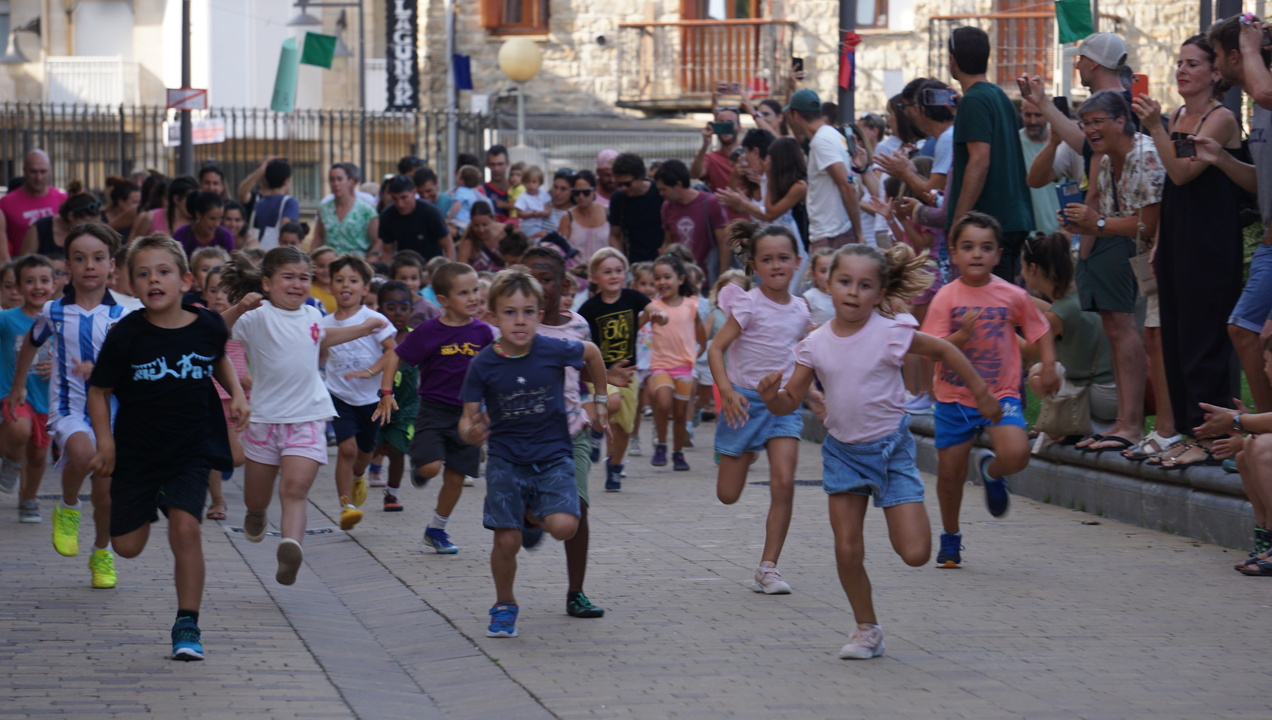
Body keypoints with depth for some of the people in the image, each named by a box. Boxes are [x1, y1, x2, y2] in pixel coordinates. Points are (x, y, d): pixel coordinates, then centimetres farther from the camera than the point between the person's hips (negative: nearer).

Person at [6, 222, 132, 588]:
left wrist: (99, 370, -29)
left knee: (105, 491, 4)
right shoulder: (53, 311, 0)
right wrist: (18, 386, 32)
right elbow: (32, 343, 21)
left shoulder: (120, 316, -5)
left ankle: (102, 554, 30)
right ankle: (67, 509, -5)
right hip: (68, 406, -1)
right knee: (83, 452, -33)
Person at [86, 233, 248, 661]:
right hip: (137, 450, 0)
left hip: (192, 449, 0)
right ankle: (146, 507, 46)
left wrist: (235, 393, 3)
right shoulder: (126, 335, -13)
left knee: (185, 528, -17)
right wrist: (105, 442, -15)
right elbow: (100, 391, -5)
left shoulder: (208, 326, -5)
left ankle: (187, 625, -6)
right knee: (127, 546, 8)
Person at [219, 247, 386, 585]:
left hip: (307, 418, 2)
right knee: (256, 499, 13)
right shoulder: (257, 317, -11)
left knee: (296, 489, -20)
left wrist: (364, 328, 40)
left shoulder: (311, 315, 8)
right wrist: (238, 307, -46)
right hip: (264, 417, -2)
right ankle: (256, 516, 48)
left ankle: (291, 545, -38)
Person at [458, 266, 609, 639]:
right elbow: (468, 419, -7)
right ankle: (504, 605, 21)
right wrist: (471, 432, -30)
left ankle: (532, 517, 18)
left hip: (553, 456, 0)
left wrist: (599, 401, 16)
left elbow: (592, 353, 9)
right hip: (506, 459, 0)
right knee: (506, 540, -7)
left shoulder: (555, 351, -13)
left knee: (564, 527, -20)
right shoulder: (483, 365, -12)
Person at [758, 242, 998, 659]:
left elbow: (943, 351, 2)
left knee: (915, 554, -9)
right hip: (843, 450, 2)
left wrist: (979, 392, 7)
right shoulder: (815, 345, -5)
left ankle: (898, 524, 27)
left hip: (890, 447, -2)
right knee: (847, 550, -4)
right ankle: (867, 629, 16)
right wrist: (772, 397, -23)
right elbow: (791, 401, 0)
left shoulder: (892, 333, -13)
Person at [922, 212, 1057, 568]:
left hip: (1000, 394, 0)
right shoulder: (946, 298, -7)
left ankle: (992, 472, 14)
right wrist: (963, 333, -28)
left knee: (1015, 454, -24)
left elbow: (1039, 329, 12)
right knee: (950, 472, 8)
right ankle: (950, 537, 33)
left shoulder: (1013, 296, -4)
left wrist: (1048, 365, 1)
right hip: (954, 396, 0)